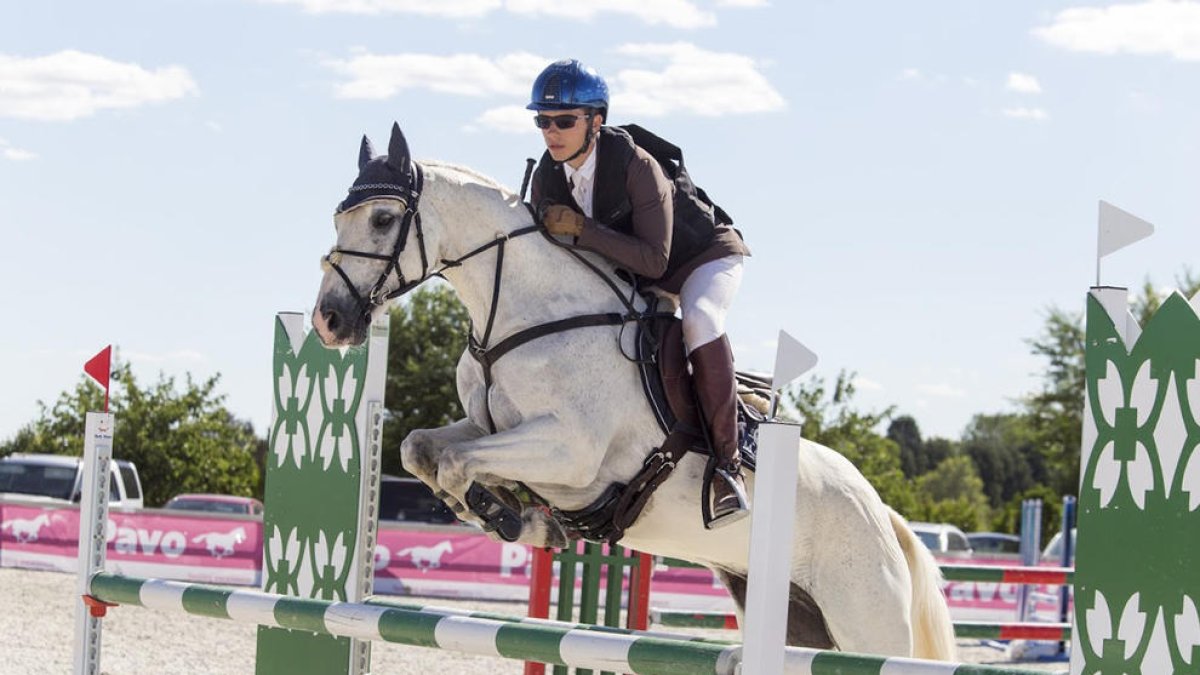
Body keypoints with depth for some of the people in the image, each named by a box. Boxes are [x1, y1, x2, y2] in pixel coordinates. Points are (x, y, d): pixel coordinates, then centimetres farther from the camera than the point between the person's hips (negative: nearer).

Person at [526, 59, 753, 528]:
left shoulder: (636, 166, -31)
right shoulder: (548, 177, -12)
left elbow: (654, 261, -35)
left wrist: (582, 229, -40)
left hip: (704, 256, -8)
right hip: (632, 277, 8)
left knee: (698, 321, -37)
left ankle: (726, 464, -34)